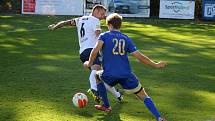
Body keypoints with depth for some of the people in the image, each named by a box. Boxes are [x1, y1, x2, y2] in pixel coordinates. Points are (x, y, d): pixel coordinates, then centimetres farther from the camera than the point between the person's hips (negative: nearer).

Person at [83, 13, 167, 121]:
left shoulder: (104, 36, 6)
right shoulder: (126, 39, 12)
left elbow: (95, 50, -14)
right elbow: (139, 56, 6)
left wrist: (89, 63, 2)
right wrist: (155, 65, 17)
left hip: (109, 75, -1)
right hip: (126, 75, 1)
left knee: (97, 76, 33)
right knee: (144, 96, 10)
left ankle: (106, 106, 34)